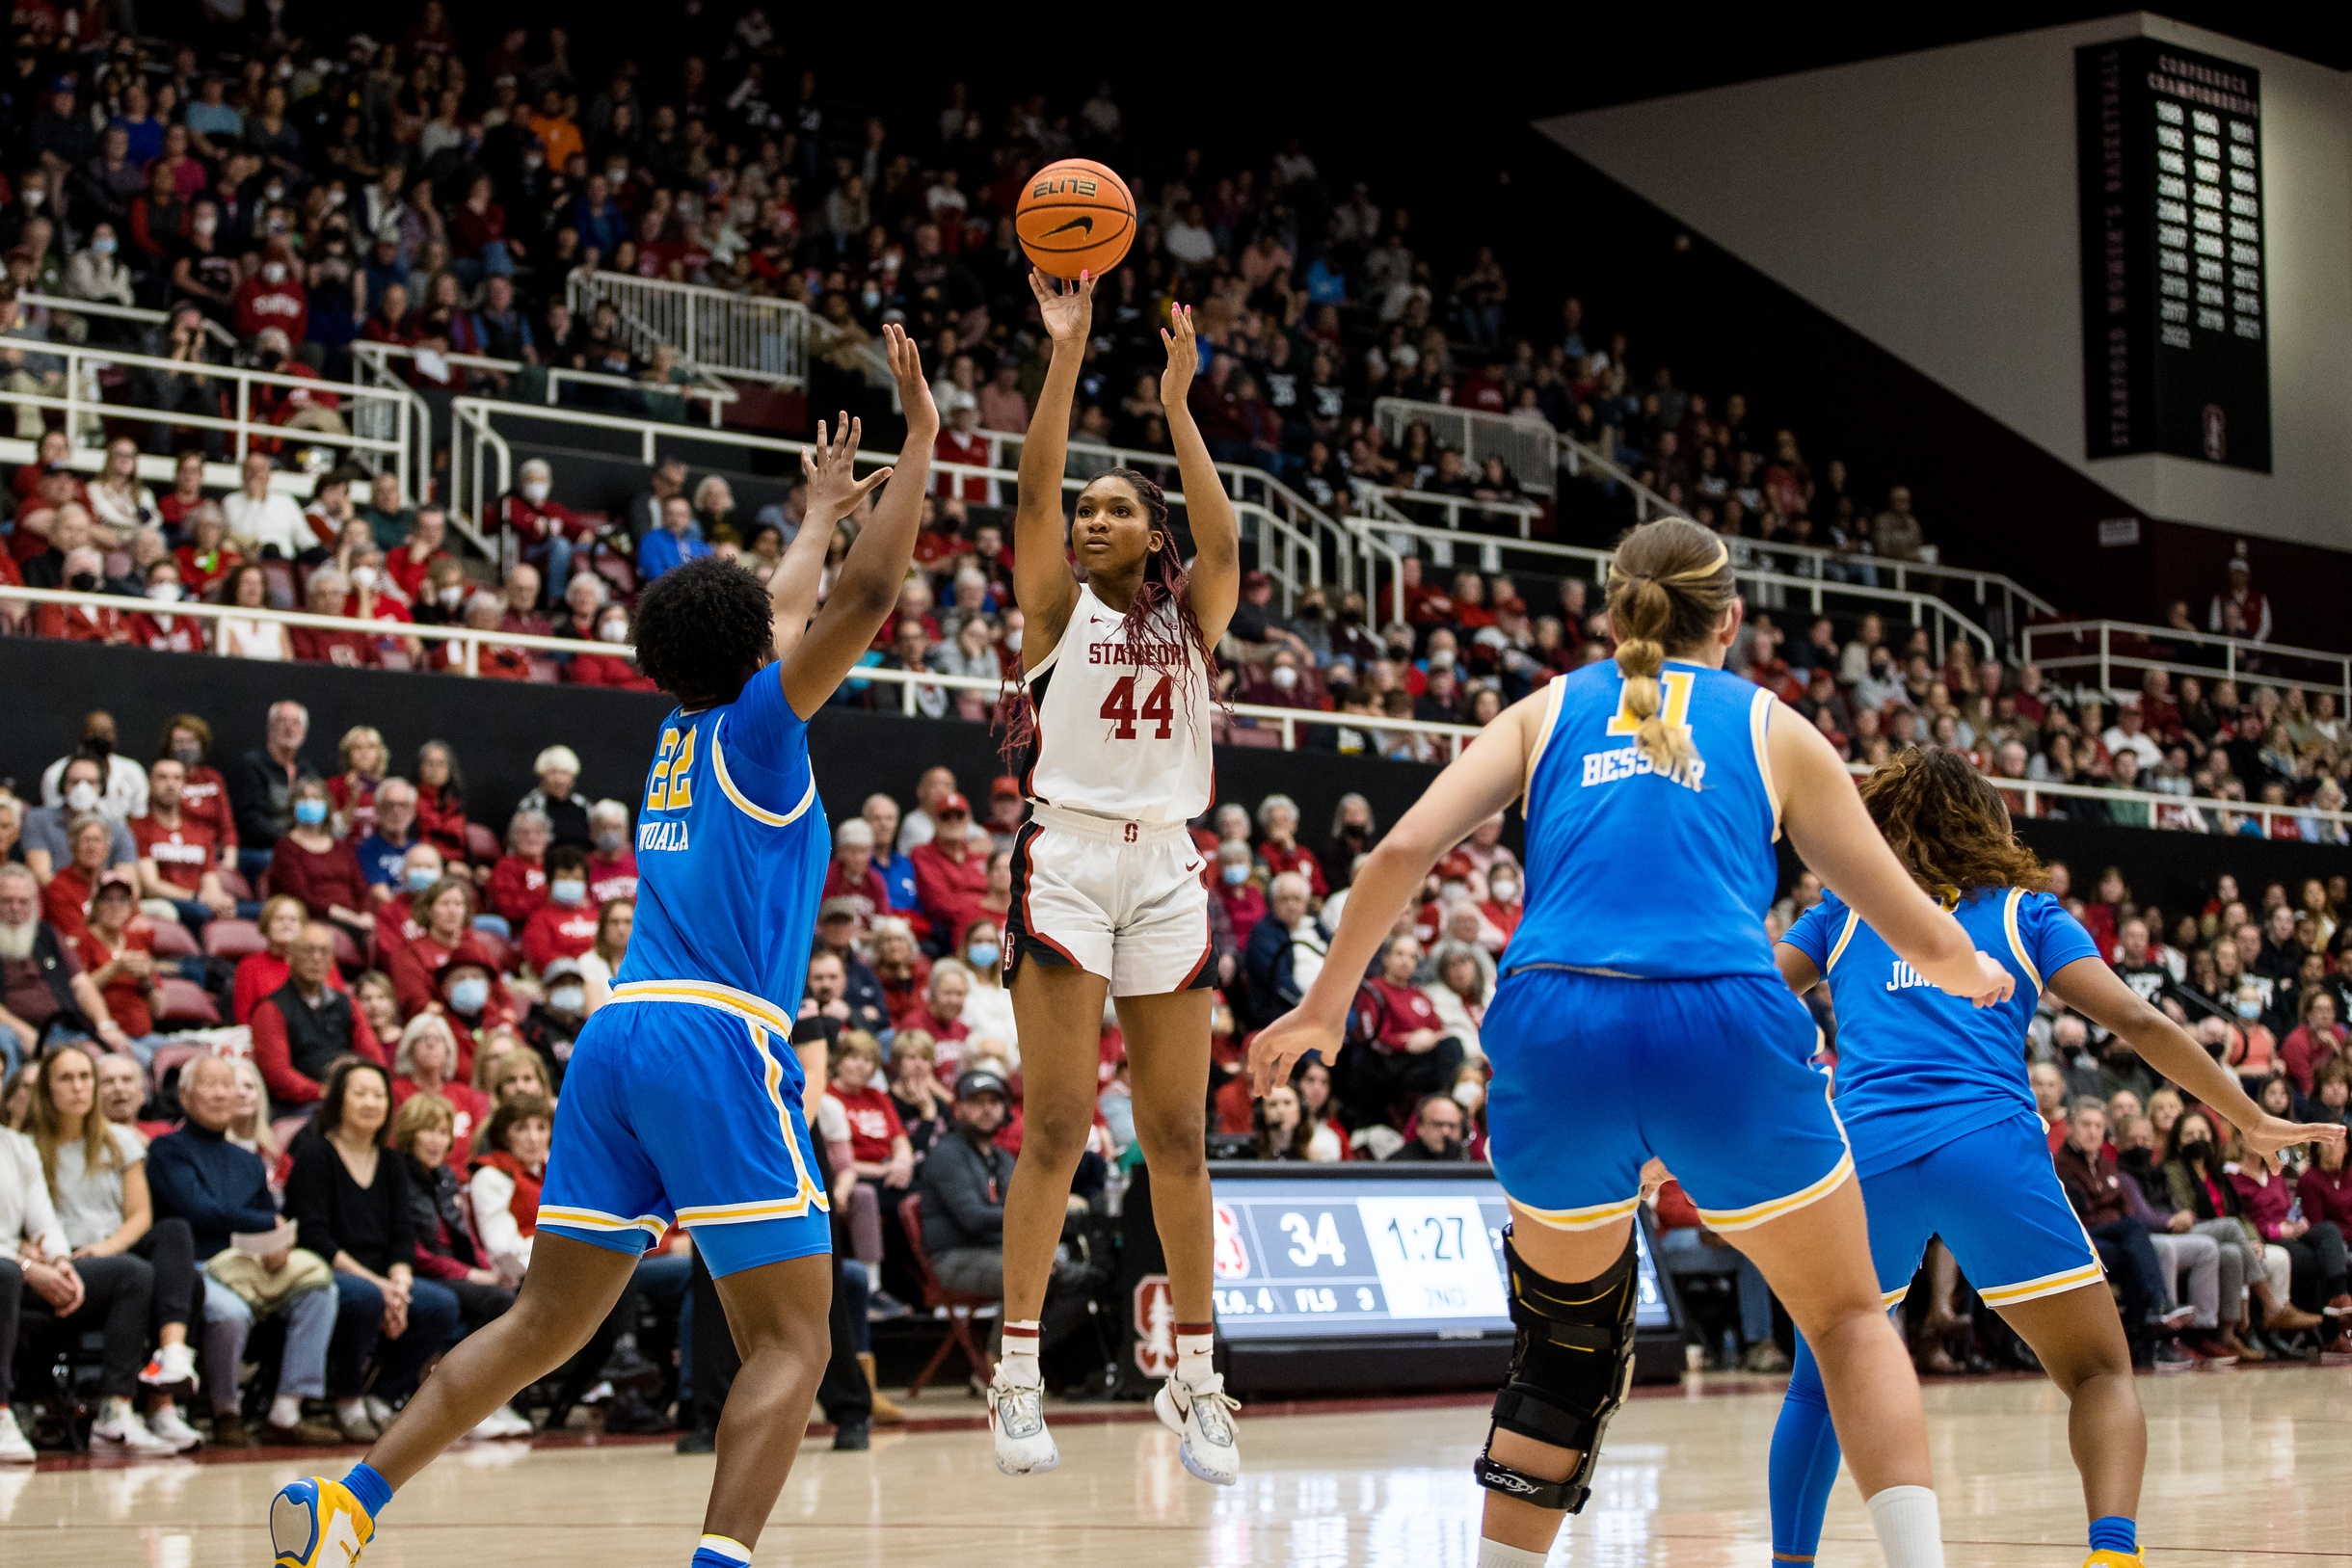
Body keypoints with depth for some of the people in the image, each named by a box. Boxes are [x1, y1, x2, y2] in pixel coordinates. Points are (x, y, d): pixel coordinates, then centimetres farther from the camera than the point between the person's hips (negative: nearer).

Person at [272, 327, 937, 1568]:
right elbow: (865, 597, -8)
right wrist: (919, 440, 0)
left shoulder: (683, 729, 21)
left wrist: (820, 514, 55)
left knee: (544, 1324, 12)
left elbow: (778, 618, 40)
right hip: (718, 1042, -8)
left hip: (618, 1035, 8)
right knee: (791, 1340, -7)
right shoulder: (751, 727, 2)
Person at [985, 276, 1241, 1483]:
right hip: (1067, 855, -3)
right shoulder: (1056, 604, 7)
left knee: (1177, 1134, 4)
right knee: (1056, 1126, -8)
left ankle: (1195, 1379, 10)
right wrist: (1065, 352, -14)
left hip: (1166, 867, 3)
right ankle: (1018, 1372, -4)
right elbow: (1033, 489, -8)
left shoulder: (1188, 614, 12)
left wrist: (1177, 405, -11)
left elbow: (1222, 538, -7)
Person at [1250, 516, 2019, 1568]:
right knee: (1849, 1319, 18)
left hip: (1554, 1030, 1)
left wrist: (1324, 1007, 19)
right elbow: (1919, 936, 23)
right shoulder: (1774, 729, 20)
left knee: (1566, 1341, 24)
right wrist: (1975, 977, 46)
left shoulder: (1549, 711, 22)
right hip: (1727, 1031, -1)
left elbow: (1402, 854, 8)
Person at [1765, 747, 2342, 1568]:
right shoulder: (2026, 911, 19)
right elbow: (2137, 1022, 8)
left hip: (1864, 1153, 1)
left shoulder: (1843, 913, 23)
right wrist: (2253, 1119, 12)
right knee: (2100, 1373, 8)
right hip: (1991, 1148, -1)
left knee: (1821, 1385, 22)